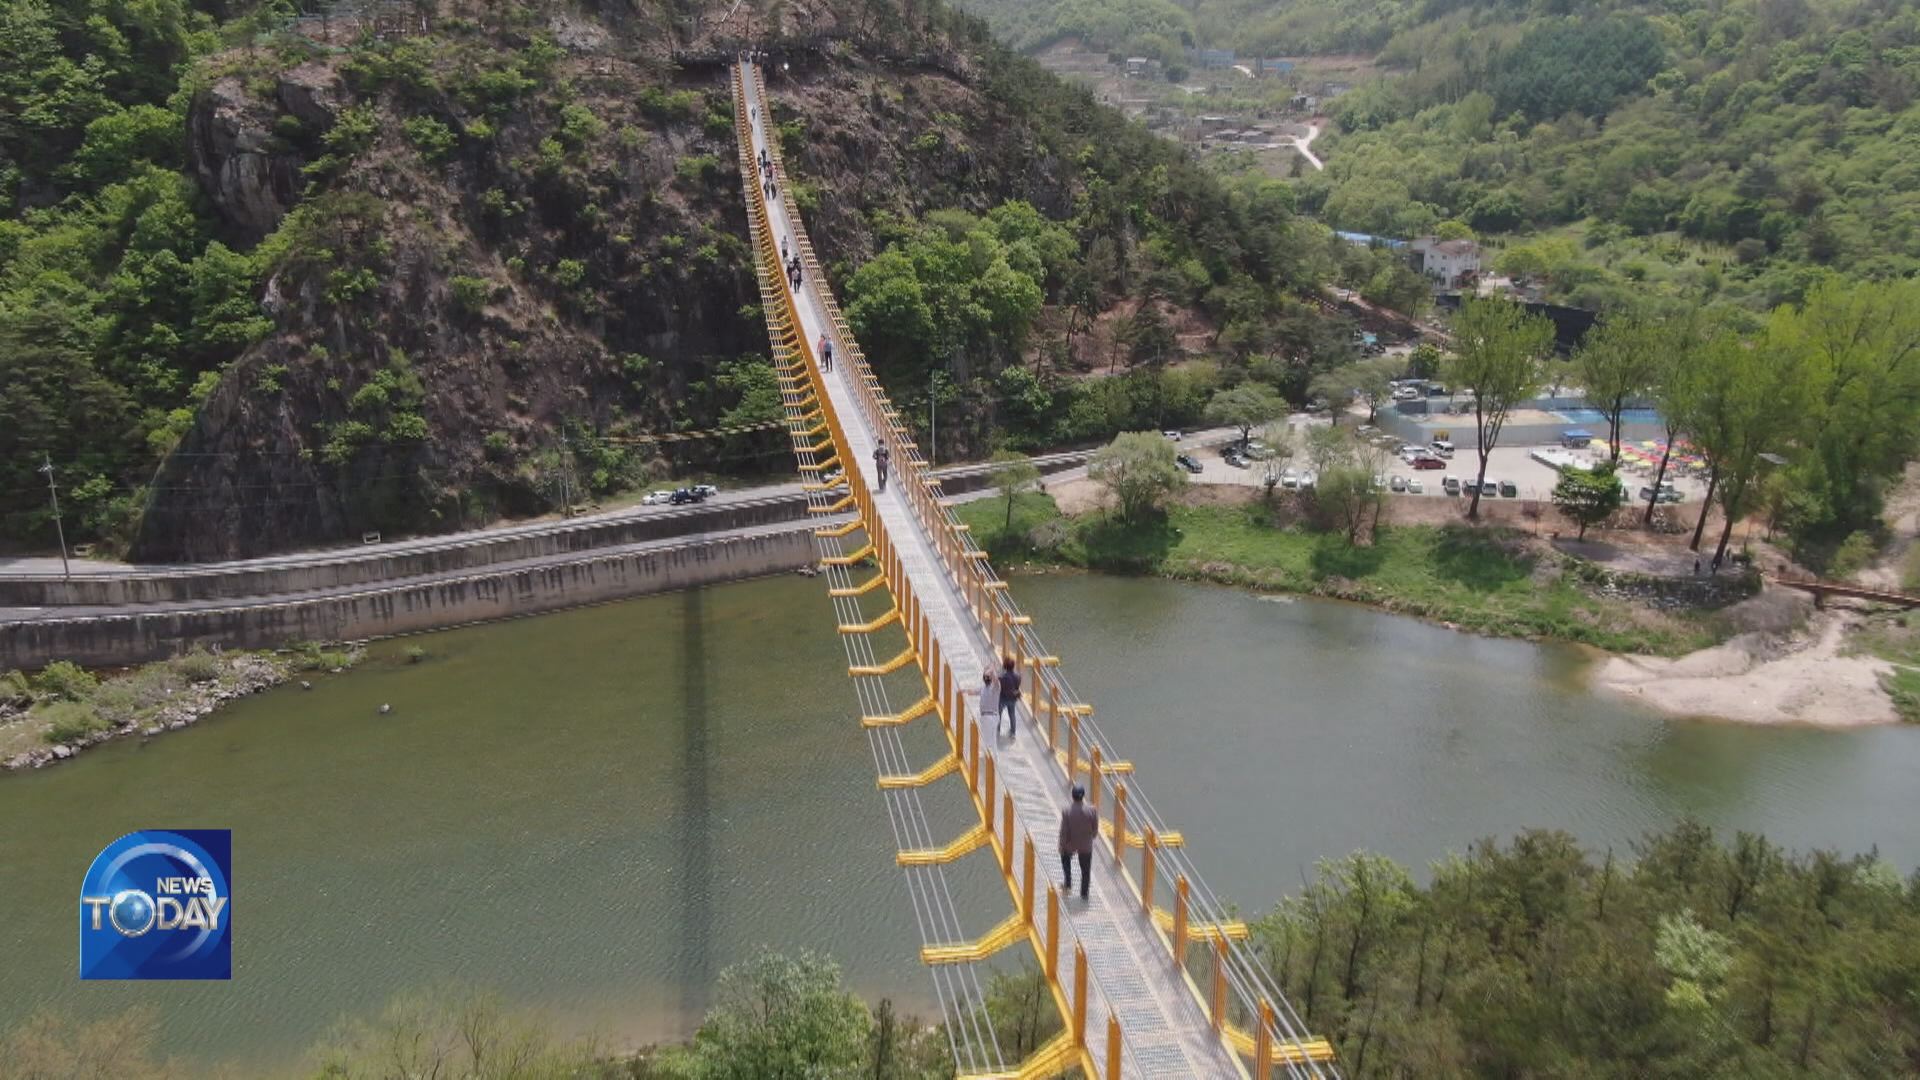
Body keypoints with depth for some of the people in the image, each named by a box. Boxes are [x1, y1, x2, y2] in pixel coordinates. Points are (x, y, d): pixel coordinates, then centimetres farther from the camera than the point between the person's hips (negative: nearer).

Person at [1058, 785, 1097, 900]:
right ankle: (1084, 894, 29)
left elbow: (1063, 831, -16)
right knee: (1085, 869, 19)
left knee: (1065, 858, 31)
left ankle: (1068, 885, 34)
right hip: (1086, 845, 0)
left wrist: (1061, 846, -1)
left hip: (1070, 844, 0)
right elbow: (1095, 829, -7)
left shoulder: (1066, 812, -25)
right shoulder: (1092, 811, -21)